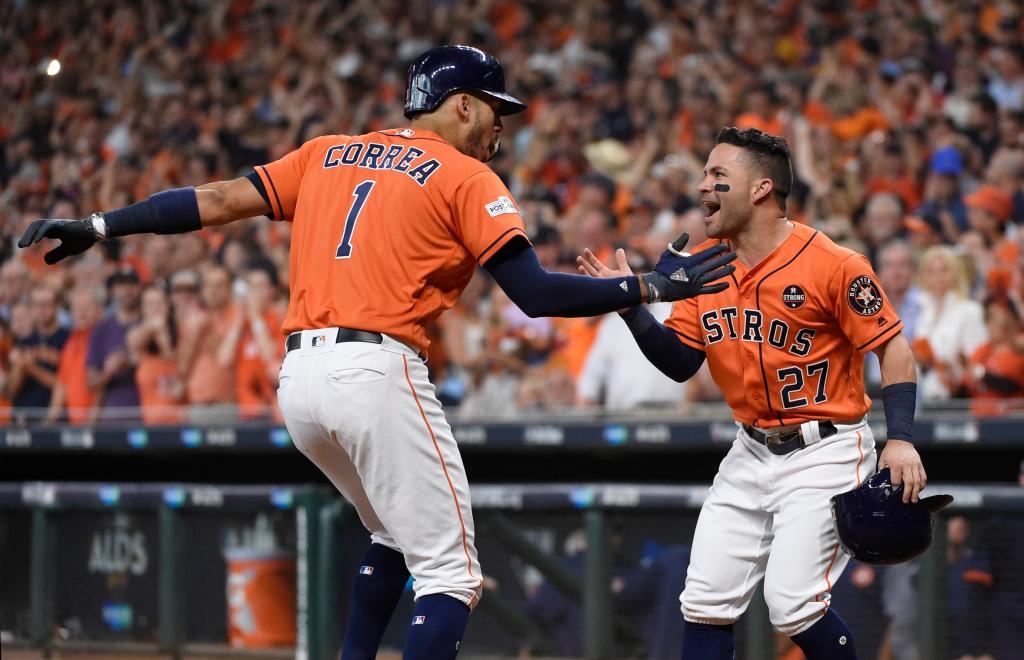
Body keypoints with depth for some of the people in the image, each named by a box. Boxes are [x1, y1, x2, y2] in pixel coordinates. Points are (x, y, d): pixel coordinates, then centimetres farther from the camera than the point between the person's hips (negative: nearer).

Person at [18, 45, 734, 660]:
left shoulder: (327, 154, 19)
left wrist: (100, 226, 14)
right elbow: (535, 293, -5)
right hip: (377, 373, -7)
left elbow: (220, 199, 12)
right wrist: (654, 287, 1)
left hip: (298, 381, 7)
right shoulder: (467, 178, 3)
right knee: (450, 577, -5)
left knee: (397, 534, 29)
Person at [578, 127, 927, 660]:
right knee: (706, 599, 1)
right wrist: (631, 305, -10)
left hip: (824, 454, -6)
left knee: (793, 604, -16)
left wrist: (900, 439, -22)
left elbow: (893, 347, -11)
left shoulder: (831, 265, -16)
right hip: (751, 454, 6)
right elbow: (680, 362, 6)